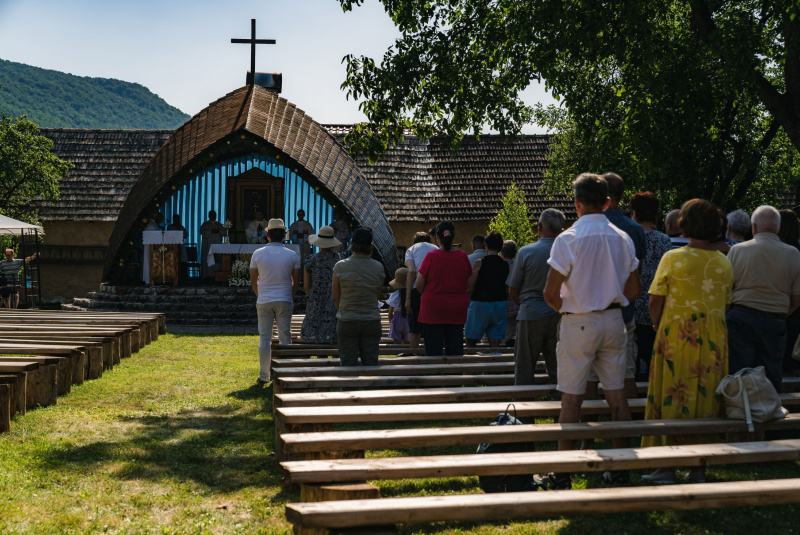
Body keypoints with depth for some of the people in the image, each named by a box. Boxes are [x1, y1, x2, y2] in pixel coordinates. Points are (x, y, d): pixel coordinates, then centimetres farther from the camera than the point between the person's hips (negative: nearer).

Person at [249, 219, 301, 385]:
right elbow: (296, 281, 6)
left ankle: (264, 376, 8)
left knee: (264, 338, 5)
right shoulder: (292, 255, 0)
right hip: (285, 302, 0)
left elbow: (253, 281, 7)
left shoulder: (258, 254, 0)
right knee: (285, 338, 5)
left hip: (264, 302, 0)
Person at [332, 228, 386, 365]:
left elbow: (335, 297, 1)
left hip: (347, 322, -1)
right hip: (372, 321, 2)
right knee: (371, 364, 7)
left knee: (348, 365, 4)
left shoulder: (340, 266, -7)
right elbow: (377, 294, 5)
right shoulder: (378, 267, -2)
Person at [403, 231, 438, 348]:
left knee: (414, 329, 5)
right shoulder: (436, 249, 25)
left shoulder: (411, 249, 15)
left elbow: (411, 271, -1)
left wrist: (408, 298, -4)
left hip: (418, 289, -2)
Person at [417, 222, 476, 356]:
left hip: (433, 309, -3)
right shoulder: (463, 256, -1)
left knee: (433, 351, 1)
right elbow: (469, 285, 3)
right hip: (458, 310, 3)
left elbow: (419, 286, -5)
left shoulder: (431, 256, -10)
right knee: (456, 350, 10)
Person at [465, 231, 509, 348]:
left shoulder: (479, 263, -9)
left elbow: (471, 286, -5)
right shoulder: (505, 265, 4)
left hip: (481, 303, -4)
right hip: (500, 304, 4)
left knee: (471, 340, 6)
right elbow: (507, 289, 11)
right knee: (494, 341, 5)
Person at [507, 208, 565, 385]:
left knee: (523, 371, 7)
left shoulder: (526, 252, -6)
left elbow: (512, 291, -1)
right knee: (558, 371, 9)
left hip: (530, 317, -2)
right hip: (559, 317, 2)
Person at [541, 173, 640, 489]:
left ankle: (563, 474, 7)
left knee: (571, 399, 1)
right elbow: (634, 291, 7)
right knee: (617, 397, 8)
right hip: (613, 321, 4)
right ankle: (620, 470, 14)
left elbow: (550, 294, -13)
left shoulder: (568, 239, -12)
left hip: (578, 323, -4)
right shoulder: (623, 239, 3)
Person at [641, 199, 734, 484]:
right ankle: (699, 469, 14)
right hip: (713, 342, 3)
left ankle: (666, 468, 6)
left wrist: (659, 327, 9)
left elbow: (655, 302, -6)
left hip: (676, 340, -3)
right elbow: (725, 304, 9)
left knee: (670, 399, 4)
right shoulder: (724, 263, 4)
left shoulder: (672, 258, -8)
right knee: (706, 400, 9)